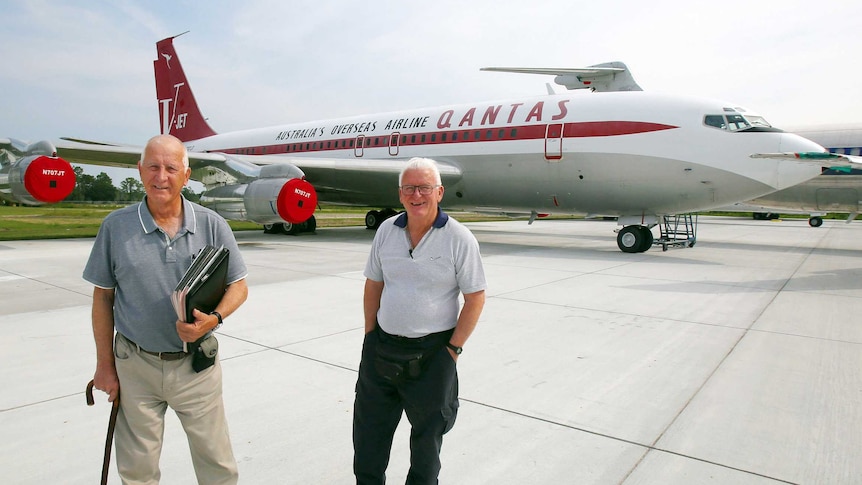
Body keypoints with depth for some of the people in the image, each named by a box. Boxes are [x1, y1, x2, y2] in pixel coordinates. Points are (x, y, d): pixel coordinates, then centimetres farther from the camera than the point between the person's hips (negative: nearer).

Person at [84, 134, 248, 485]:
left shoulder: (212, 225, -5)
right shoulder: (116, 226, -4)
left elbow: (238, 286, 0)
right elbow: (102, 298, 3)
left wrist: (213, 319, -19)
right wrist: (105, 365, 3)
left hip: (196, 365, 0)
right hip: (135, 366, 1)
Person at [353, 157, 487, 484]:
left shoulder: (459, 238, -12)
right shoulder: (386, 230, 1)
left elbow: (475, 298, -10)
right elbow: (373, 284, 8)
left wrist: (452, 349, -11)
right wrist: (370, 335, 5)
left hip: (431, 351, -4)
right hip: (382, 346, 4)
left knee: (427, 430, 16)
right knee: (369, 426, 19)